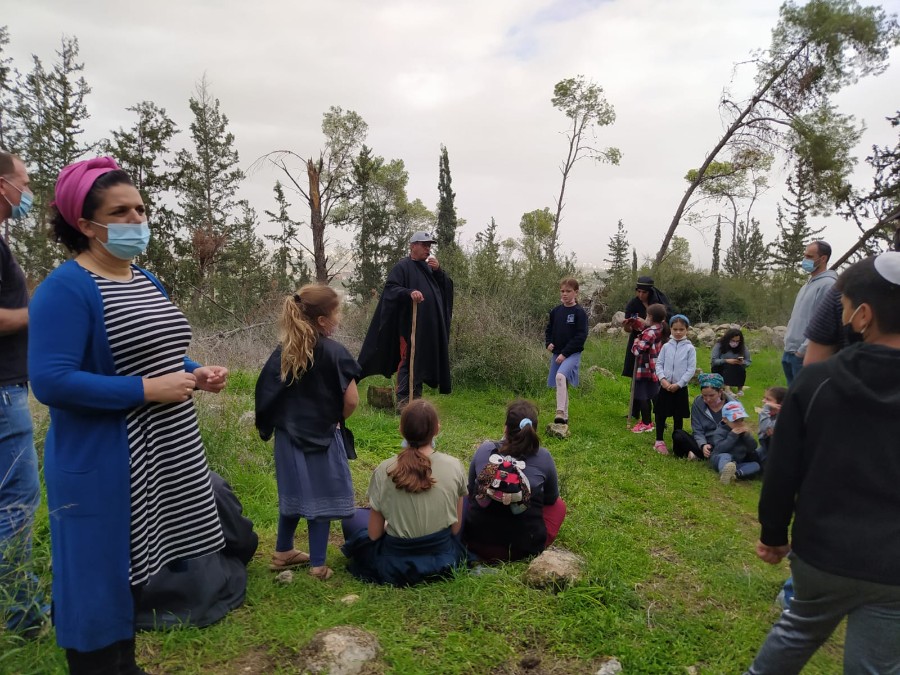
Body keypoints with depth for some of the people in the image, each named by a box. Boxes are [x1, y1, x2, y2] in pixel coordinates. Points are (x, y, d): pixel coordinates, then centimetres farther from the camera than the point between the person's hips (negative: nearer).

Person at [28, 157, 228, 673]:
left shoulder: (147, 281, 11)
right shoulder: (65, 288, -16)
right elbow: (51, 382, -24)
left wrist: (199, 375, 1)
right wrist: (149, 389, -23)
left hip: (161, 456, 9)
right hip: (101, 464, -8)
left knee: (136, 569, 20)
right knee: (100, 578, 4)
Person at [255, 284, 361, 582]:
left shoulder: (283, 351, 0)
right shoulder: (334, 352, -16)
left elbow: (265, 393, 1)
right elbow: (351, 401, -16)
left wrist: (279, 423, 11)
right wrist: (335, 420, 2)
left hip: (288, 435, 6)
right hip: (322, 437, -5)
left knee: (293, 495, 20)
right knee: (319, 497, 5)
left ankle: (283, 553, 35)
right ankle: (318, 565, 14)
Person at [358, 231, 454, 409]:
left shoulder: (430, 267, 18)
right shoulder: (403, 266, -4)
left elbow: (447, 287, 11)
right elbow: (391, 288, -16)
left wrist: (438, 270, -6)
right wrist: (409, 292, -33)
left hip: (429, 325, 7)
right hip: (410, 325, -7)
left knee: (421, 361, 12)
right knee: (408, 361, -8)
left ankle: (416, 398, 21)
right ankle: (402, 400, -4)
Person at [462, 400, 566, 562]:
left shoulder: (484, 449, -6)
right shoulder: (543, 457, -10)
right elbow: (551, 499, 8)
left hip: (478, 544, 1)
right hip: (526, 547, -1)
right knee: (559, 505, 23)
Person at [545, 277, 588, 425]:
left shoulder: (579, 312, -7)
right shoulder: (555, 311, 7)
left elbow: (581, 336, -12)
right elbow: (549, 329, 18)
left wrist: (565, 353, -16)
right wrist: (548, 343, -2)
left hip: (572, 354, -6)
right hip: (556, 354, 6)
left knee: (561, 376, -30)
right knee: (561, 384, 11)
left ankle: (560, 412, -31)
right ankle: (564, 417, 24)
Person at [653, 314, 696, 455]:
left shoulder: (690, 348, -3)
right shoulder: (666, 346, 3)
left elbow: (691, 369, -7)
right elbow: (659, 364, 3)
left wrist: (678, 384, -14)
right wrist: (663, 379, -14)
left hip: (680, 388, -1)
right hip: (665, 386, 1)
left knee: (678, 417, 9)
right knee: (661, 414, 5)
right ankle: (659, 441, 18)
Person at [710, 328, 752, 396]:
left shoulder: (743, 347, -7)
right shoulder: (719, 345, -15)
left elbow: (749, 362, -7)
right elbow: (713, 361, -20)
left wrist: (743, 363, -30)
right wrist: (726, 361, -35)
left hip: (736, 371, 2)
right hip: (720, 369, -2)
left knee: (742, 370, -31)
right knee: (728, 365, -34)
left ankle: (740, 389, -12)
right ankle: (727, 388, -45)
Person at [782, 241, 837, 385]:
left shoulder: (828, 285, -13)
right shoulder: (808, 284, 17)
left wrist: (803, 350, -18)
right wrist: (788, 342, 17)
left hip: (805, 355, -9)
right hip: (790, 352, 9)